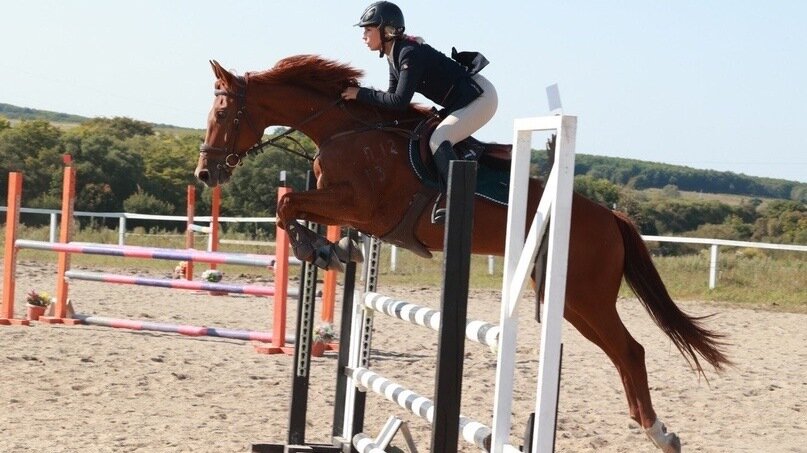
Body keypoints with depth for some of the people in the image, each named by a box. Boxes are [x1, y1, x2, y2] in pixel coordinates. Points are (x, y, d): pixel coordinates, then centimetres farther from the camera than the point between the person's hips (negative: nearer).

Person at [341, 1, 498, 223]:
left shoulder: (410, 54, -24)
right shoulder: (394, 56, 7)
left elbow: (399, 101, -28)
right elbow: (393, 98, 9)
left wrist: (361, 94, -21)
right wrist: (360, 97, -1)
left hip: (480, 97, -10)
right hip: (461, 101, 10)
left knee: (438, 140, -23)